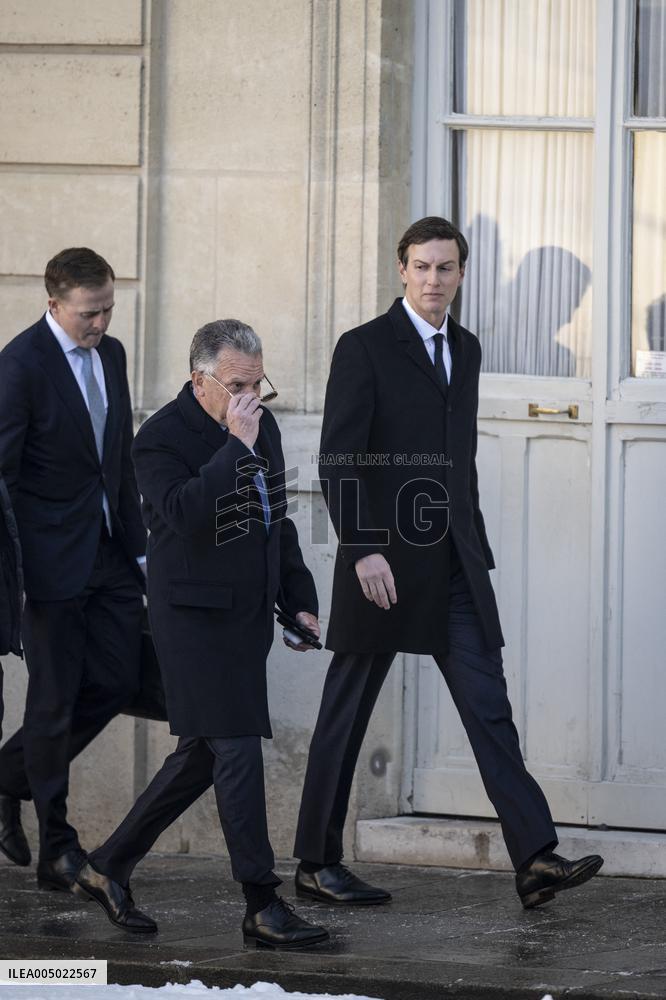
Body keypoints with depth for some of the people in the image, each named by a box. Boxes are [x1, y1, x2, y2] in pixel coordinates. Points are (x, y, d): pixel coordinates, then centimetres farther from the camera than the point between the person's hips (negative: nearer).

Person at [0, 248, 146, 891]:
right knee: (55, 699, 0)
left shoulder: (110, 354, 9)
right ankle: (58, 851, 8)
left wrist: (137, 546, 16)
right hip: (54, 555, -7)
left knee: (116, 681, 5)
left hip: (108, 552, 7)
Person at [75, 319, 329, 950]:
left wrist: (299, 600, 19)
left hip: (247, 615, 8)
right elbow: (186, 514, -30)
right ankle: (262, 908, -9)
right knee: (237, 750, -11)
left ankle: (110, 867, 24)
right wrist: (236, 445, -29)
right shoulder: (161, 438, -13)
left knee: (203, 753, 12)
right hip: (195, 616, -8)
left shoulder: (262, 425, 11)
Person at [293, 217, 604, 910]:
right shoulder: (365, 348, -6)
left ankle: (535, 859, -11)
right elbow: (337, 460, -12)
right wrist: (363, 549, -21)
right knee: (346, 711, 4)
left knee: (488, 707, -4)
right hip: (383, 561, -5)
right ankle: (316, 864, 13)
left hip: (455, 566, 6)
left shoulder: (465, 349, 14)